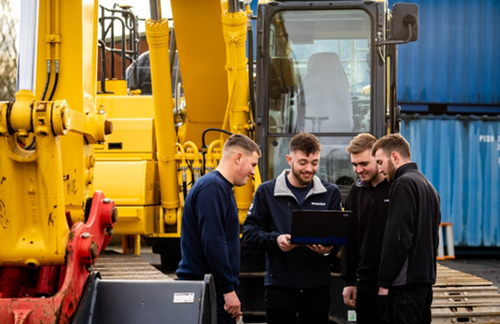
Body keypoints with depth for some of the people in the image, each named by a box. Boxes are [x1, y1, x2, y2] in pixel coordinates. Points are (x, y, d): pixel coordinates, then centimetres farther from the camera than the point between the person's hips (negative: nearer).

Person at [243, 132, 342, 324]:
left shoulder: (330, 193, 6)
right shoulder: (267, 192, 1)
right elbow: (249, 232, -1)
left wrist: (328, 248, -16)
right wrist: (276, 240, -19)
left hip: (318, 285, 2)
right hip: (279, 285, -2)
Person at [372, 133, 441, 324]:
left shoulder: (403, 184, -11)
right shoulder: (428, 186, 19)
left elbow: (397, 238, -17)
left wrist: (384, 283, -15)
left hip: (405, 286, -10)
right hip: (425, 282, 10)